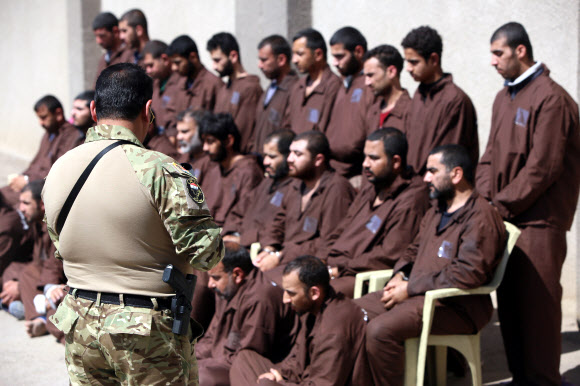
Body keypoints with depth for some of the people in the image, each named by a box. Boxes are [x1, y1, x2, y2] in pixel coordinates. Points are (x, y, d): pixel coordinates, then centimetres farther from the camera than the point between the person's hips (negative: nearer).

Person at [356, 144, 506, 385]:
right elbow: (414, 250, 31)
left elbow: (468, 274, -22)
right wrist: (400, 275, 6)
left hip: (456, 306, -10)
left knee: (380, 330, -30)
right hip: (417, 295, 10)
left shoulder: (481, 217, -11)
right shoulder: (435, 213, 21)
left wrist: (411, 288, -17)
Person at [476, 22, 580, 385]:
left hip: (538, 220, -8)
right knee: (509, 299, 11)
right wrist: (484, 200, 2)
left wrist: (502, 206, -14)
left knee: (537, 301, -4)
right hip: (505, 217, 8)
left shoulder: (551, 99, -13)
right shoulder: (504, 98, 15)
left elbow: (542, 167, -17)